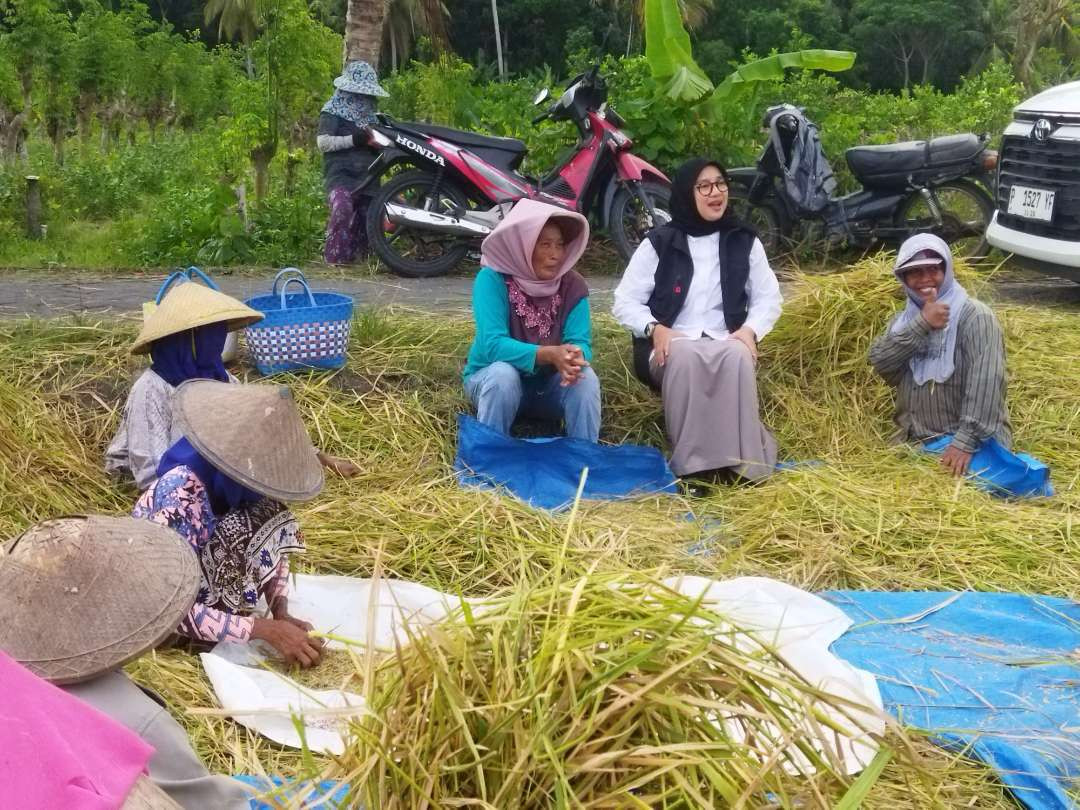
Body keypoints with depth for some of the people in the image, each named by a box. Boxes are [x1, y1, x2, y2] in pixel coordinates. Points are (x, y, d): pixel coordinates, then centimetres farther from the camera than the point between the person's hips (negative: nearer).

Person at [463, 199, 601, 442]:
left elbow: (581, 343, -19)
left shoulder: (573, 285, -10)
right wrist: (549, 355, -45)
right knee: (503, 373, -34)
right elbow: (492, 344, -30)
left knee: (585, 377, -26)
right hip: (493, 379, -2)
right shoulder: (492, 279, -20)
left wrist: (575, 357, -45)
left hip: (548, 385, 2)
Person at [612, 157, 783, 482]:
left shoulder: (743, 242, 12)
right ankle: (695, 463, -40)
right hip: (671, 347, -1)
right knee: (685, 356, -38)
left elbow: (768, 297, 13)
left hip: (725, 344, 2)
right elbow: (625, 301, 3)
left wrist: (750, 330, -8)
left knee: (738, 356, -35)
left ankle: (740, 460, -36)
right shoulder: (659, 243, 5)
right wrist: (655, 328, -17)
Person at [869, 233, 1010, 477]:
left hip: (976, 445, -5)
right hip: (915, 445, 5)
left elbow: (985, 381, -21)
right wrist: (921, 324, -17)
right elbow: (880, 362, -6)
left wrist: (966, 440, -30)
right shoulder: (903, 319, 13)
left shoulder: (975, 316, -9)